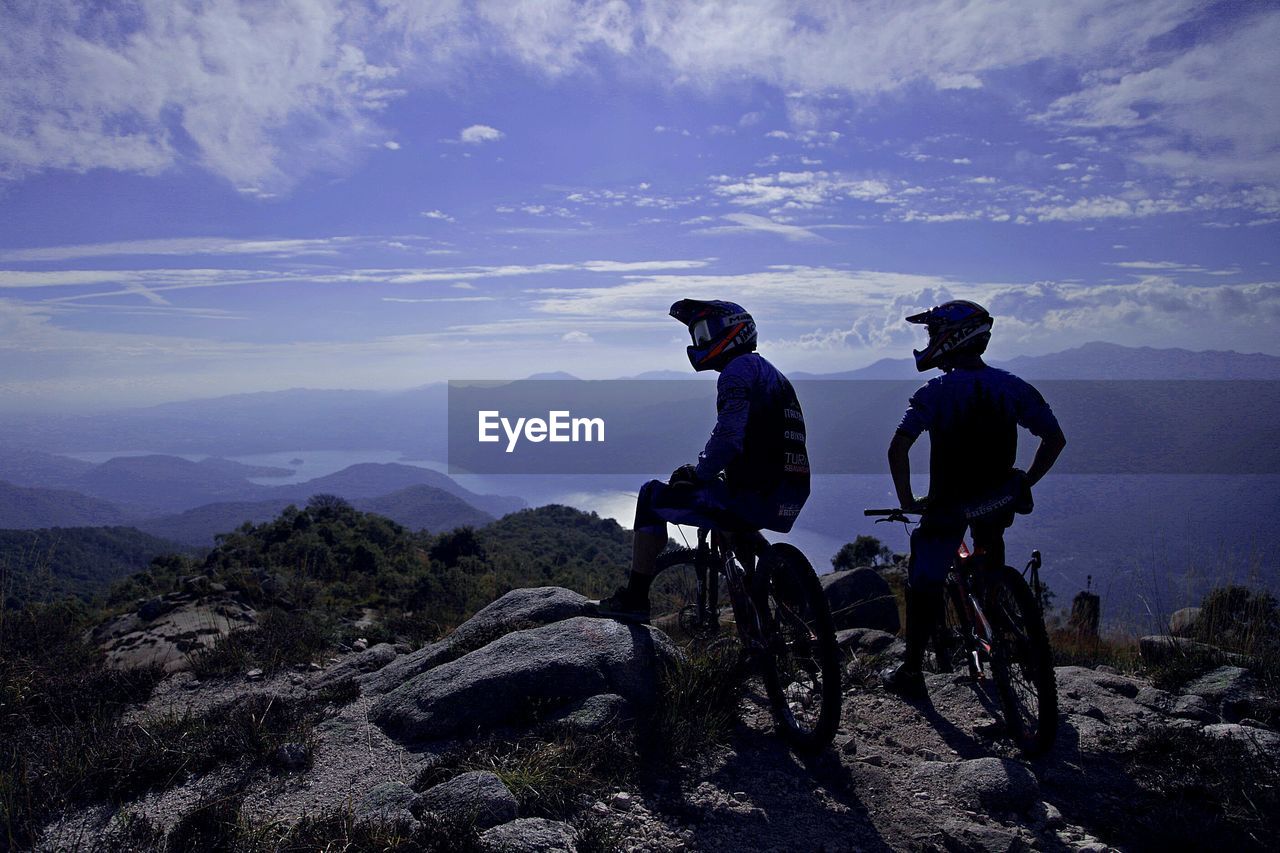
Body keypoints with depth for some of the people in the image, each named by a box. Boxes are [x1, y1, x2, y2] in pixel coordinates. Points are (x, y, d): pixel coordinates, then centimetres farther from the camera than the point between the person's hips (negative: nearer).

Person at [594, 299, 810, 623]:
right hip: (790, 500, 9)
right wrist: (710, 473, 23)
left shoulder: (739, 369, -7)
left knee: (652, 496, 5)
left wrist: (699, 473, -4)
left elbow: (728, 436, -20)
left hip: (753, 498, -9)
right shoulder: (771, 372, 23)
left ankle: (635, 598, 7)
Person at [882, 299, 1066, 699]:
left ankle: (911, 672, 11)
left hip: (947, 505, -4)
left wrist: (907, 500, -7)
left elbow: (898, 448, -19)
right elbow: (1055, 439, 3)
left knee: (925, 583, 7)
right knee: (990, 537, 37)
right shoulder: (1014, 387, 1)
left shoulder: (935, 392, -11)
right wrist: (1024, 484, 12)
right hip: (998, 503, 4)